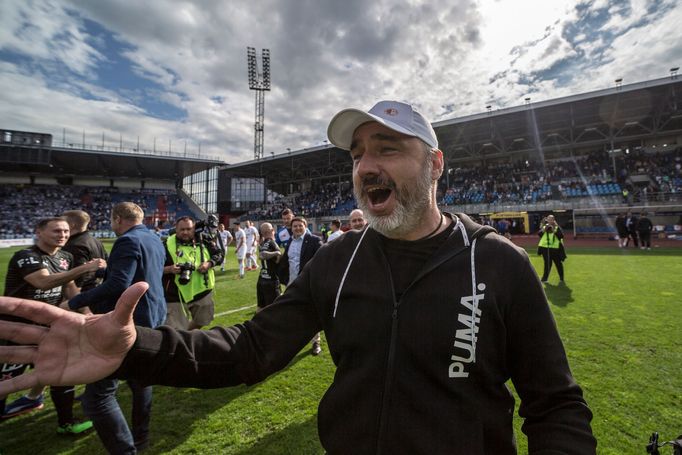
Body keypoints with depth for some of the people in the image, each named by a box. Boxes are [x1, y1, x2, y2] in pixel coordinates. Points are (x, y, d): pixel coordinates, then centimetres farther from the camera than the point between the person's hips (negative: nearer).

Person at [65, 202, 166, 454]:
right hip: (152, 317, 10)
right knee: (140, 379, 23)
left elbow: (118, 284, -26)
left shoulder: (128, 241, -17)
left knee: (97, 395, -4)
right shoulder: (155, 240, 12)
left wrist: (75, 302, -16)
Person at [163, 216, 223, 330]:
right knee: (174, 329, -1)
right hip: (176, 296, -4)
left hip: (202, 291, 4)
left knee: (201, 321, 24)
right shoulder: (168, 245, -10)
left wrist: (209, 264, -13)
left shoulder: (203, 241, -3)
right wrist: (169, 269, -25)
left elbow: (219, 254, 5)